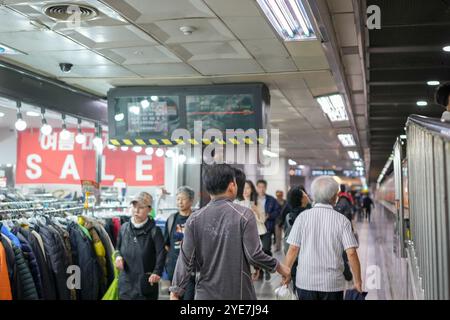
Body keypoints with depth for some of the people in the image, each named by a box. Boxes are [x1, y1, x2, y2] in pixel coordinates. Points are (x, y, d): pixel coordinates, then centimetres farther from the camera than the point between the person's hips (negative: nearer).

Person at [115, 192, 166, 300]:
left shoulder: (154, 231, -7)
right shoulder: (124, 228, 7)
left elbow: (161, 254, -10)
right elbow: (118, 248, 20)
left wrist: (157, 272, -21)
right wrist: (118, 256, -1)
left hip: (146, 282, -4)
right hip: (126, 282, 4)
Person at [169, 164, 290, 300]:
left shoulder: (195, 219, -3)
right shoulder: (244, 215, -10)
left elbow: (186, 259, -4)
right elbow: (254, 255, -12)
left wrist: (176, 291, 3)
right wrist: (278, 266, 5)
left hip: (206, 293, 2)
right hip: (238, 293, -2)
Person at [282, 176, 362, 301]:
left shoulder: (303, 217, -4)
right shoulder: (342, 220, -6)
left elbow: (293, 249, -5)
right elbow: (351, 253, -10)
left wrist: (286, 274, 7)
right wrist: (358, 281, 0)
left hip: (305, 282, 1)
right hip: (333, 284, -1)